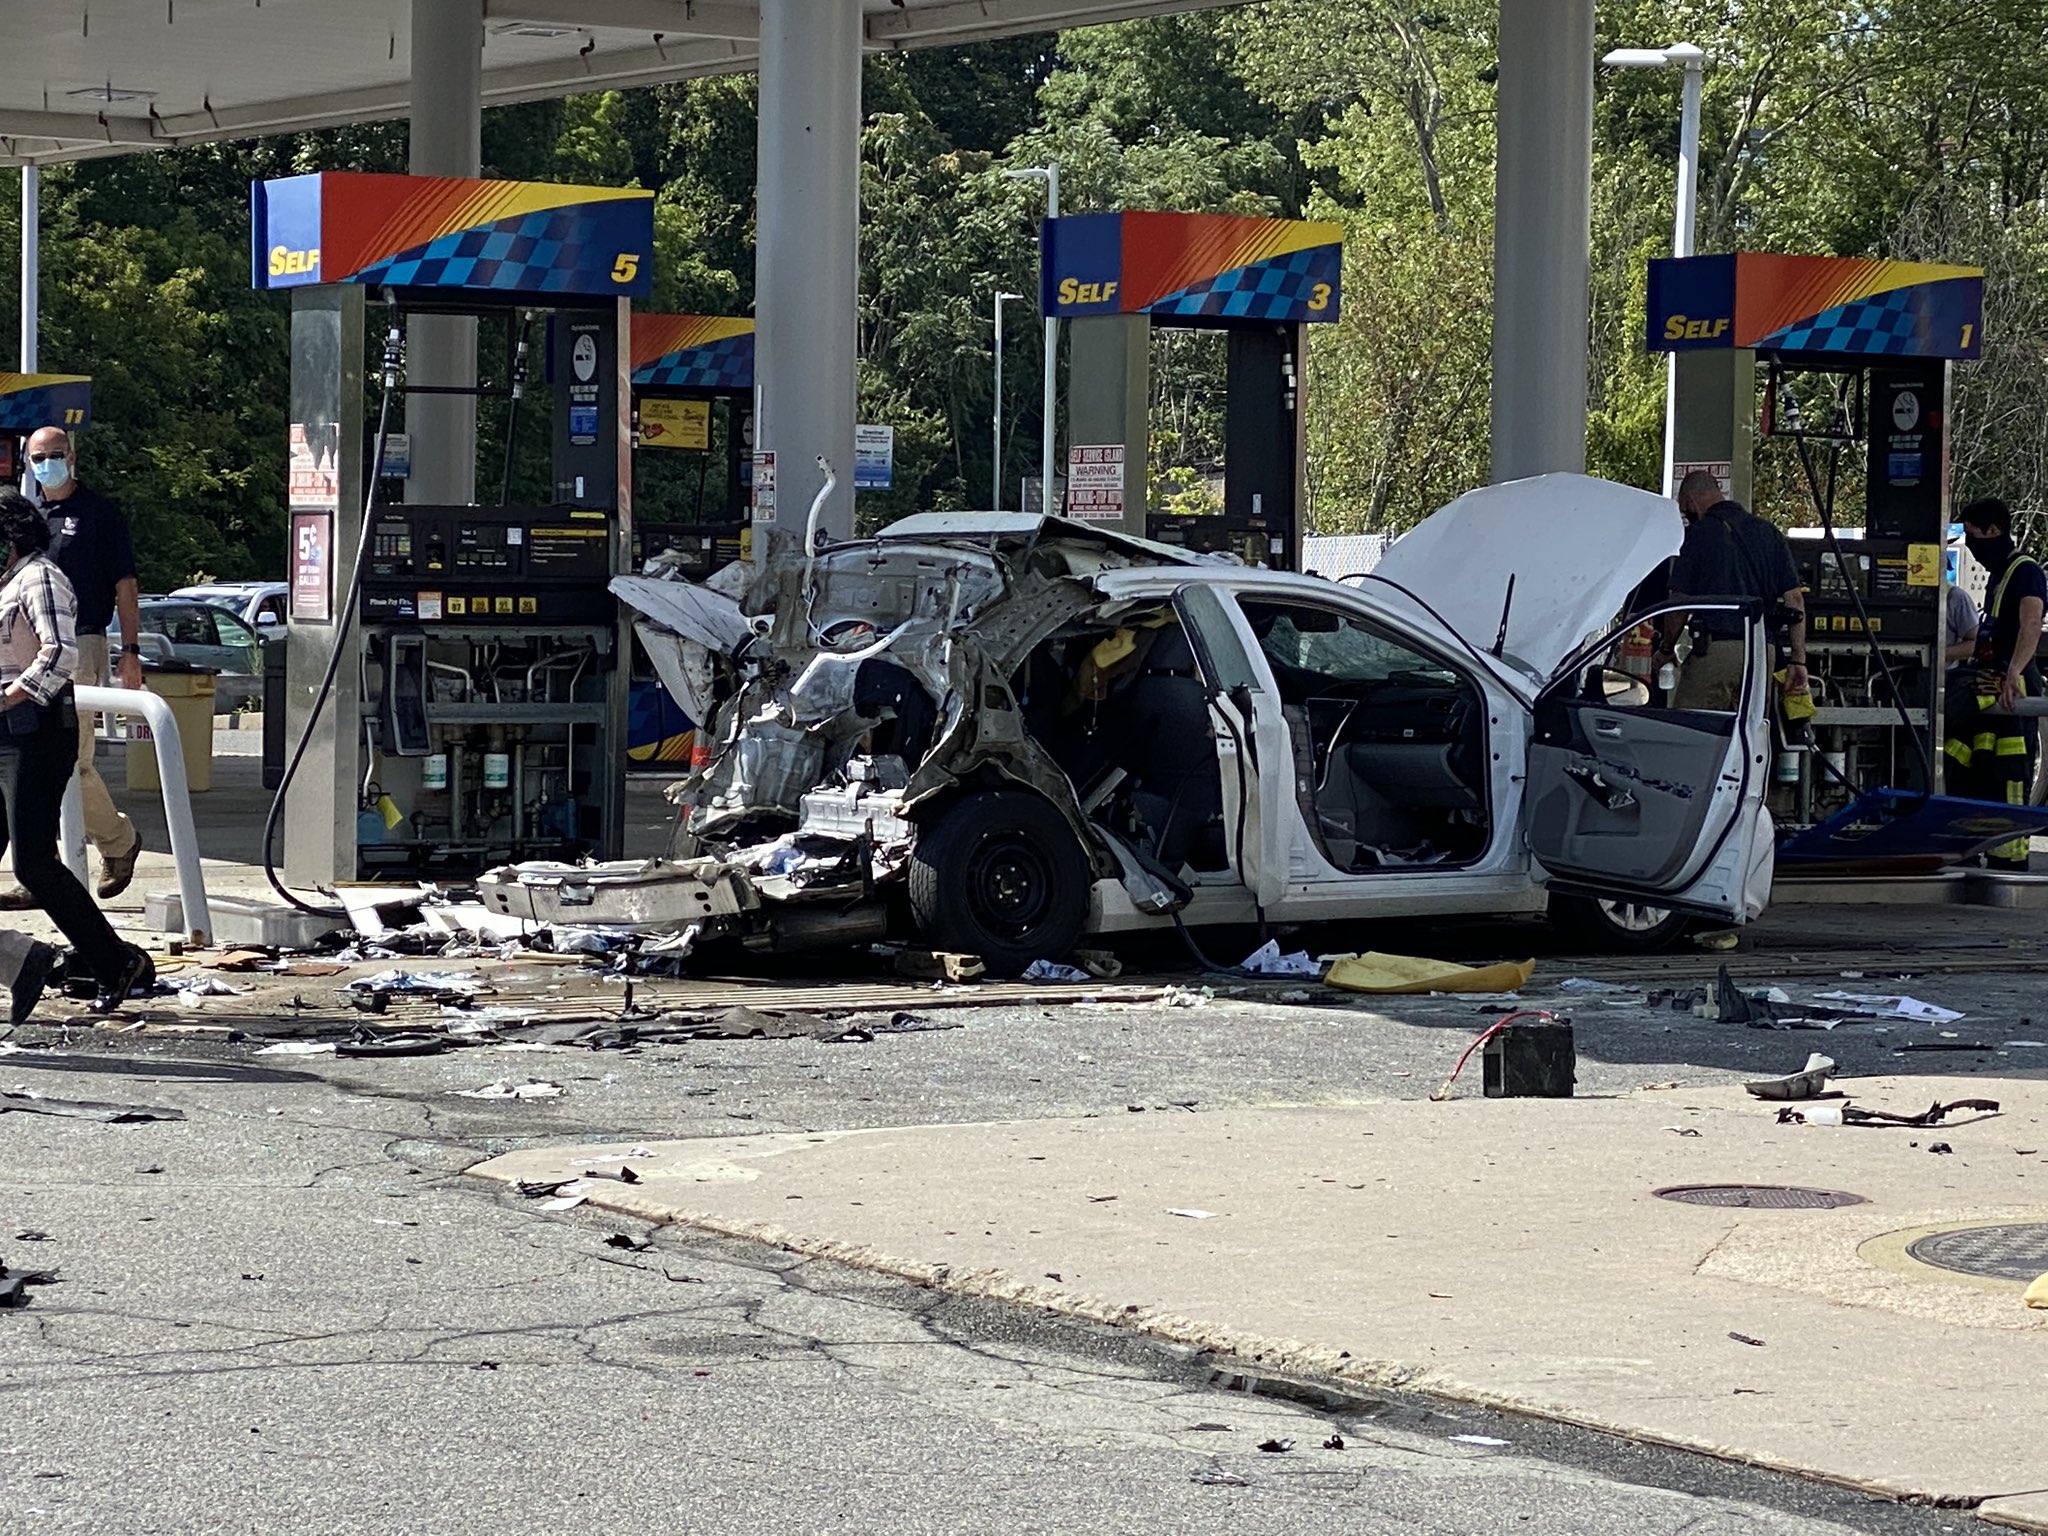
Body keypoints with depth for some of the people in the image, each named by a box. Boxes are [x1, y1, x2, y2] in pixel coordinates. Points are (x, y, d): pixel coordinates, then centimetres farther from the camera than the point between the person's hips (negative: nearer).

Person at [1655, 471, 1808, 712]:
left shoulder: (1698, 533, -2)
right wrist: (1798, 659, 9)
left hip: (1714, 650, -6)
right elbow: (1794, 598, 10)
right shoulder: (1768, 532, 14)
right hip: (1763, 654, 6)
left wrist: (1666, 649, 11)